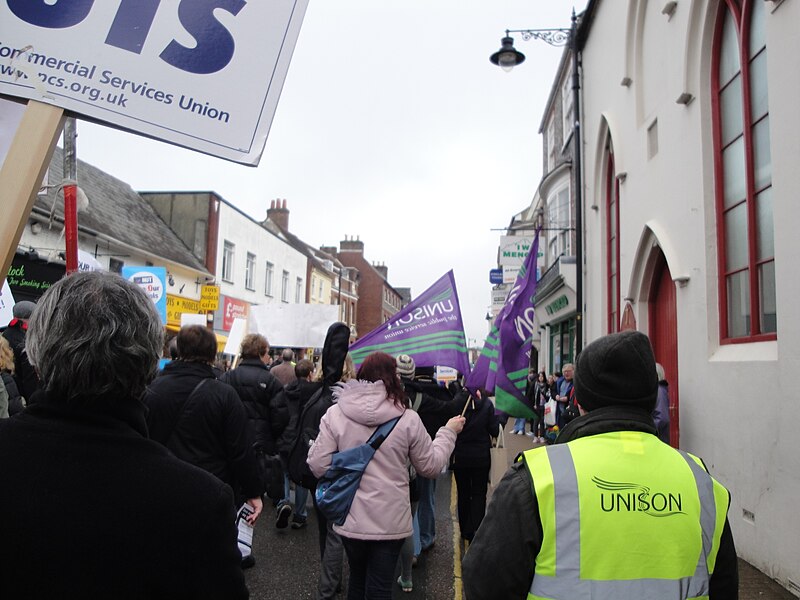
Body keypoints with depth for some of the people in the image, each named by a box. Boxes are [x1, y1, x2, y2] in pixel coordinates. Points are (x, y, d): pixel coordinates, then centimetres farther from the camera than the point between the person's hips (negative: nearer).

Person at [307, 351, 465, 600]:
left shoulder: (335, 414, -10)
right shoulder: (408, 419, -12)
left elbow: (318, 465, -8)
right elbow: (430, 466, 0)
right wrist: (448, 432, 14)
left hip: (350, 520, 2)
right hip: (390, 522, -2)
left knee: (357, 580, 23)